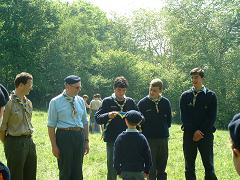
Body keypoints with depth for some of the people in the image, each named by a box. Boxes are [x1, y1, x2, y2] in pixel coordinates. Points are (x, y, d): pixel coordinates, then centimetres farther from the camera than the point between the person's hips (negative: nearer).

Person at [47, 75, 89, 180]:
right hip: (64, 136, -4)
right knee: (65, 171, 3)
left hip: (79, 137, 4)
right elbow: (51, 126, -6)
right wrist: (54, 146, -10)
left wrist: (86, 141, 11)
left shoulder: (80, 101, 9)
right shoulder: (55, 102, -5)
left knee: (78, 171, 10)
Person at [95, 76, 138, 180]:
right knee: (112, 169, 2)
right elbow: (97, 118, -3)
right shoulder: (107, 101, 2)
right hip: (112, 140, -2)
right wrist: (108, 116, -21)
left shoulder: (130, 102, 10)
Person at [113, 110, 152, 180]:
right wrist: (146, 171, 10)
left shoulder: (120, 138, -5)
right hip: (139, 171, 0)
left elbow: (116, 156, -2)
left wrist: (118, 171, 8)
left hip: (126, 171, 0)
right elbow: (148, 156, 0)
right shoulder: (142, 138, -4)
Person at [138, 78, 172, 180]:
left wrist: (164, 130, 8)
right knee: (151, 169, -1)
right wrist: (145, 132, -3)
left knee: (162, 168, 11)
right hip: (149, 139, -3)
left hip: (163, 138, 3)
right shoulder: (142, 103, -4)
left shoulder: (166, 102, 3)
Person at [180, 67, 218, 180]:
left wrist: (201, 132, -11)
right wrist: (194, 131, -10)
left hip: (206, 134, -2)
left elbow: (212, 117, -2)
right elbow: (183, 116, 1)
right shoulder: (185, 96, 7)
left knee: (209, 165, 0)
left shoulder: (210, 95, 3)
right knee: (189, 166, 6)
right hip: (189, 134, 2)